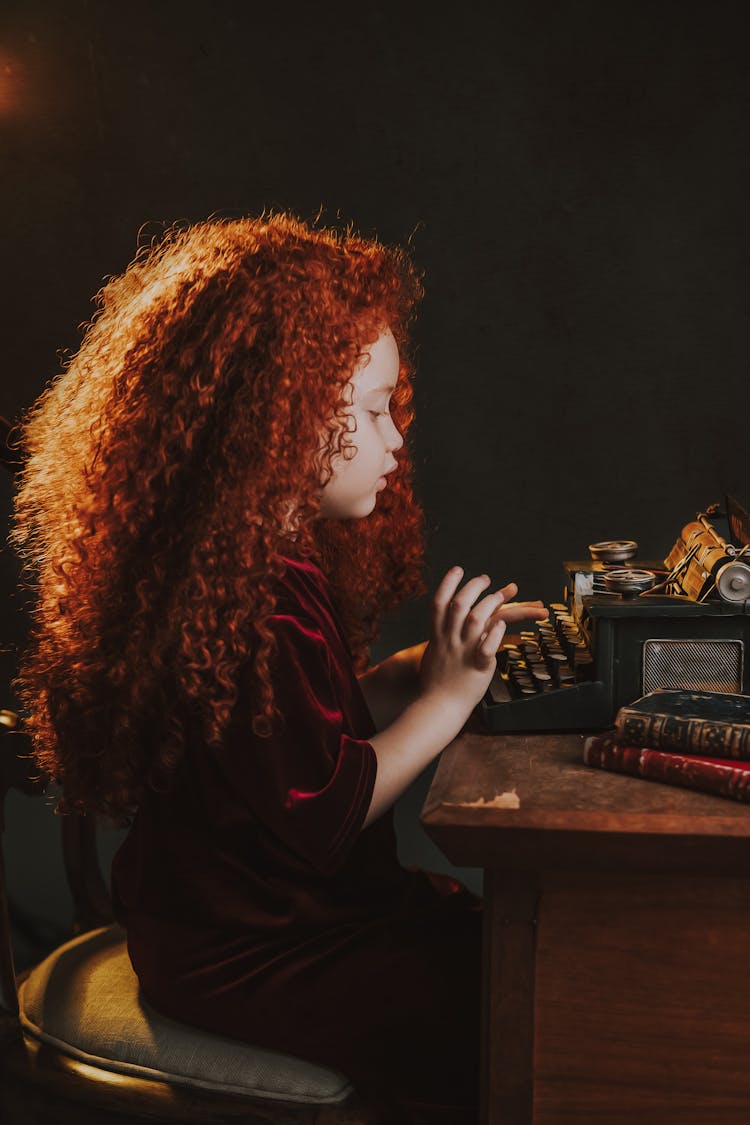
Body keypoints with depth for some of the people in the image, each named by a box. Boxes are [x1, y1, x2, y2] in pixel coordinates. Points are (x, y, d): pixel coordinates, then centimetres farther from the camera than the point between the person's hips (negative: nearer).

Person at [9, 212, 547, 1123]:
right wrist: (447, 693, -17)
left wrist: (428, 662, -1)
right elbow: (318, 820, -23)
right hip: (248, 957, -10)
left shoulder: (278, 553, 5)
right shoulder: (237, 603, -27)